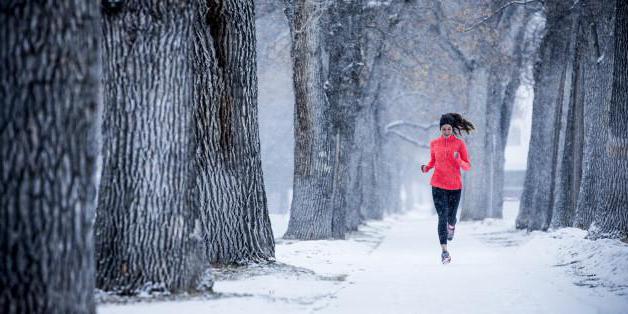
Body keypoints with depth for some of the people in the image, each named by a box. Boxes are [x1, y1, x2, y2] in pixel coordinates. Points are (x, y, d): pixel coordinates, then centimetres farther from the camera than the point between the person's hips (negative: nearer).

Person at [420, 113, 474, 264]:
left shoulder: (459, 143, -3)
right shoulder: (434, 143, 4)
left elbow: (468, 167, -1)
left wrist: (459, 160, -22)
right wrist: (426, 168, -4)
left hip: (455, 185, 0)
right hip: (438, 185, 0)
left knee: (451, 217, 8)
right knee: (442, 217, -9)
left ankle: (451, 226, 48)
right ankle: (444, 251, -8)